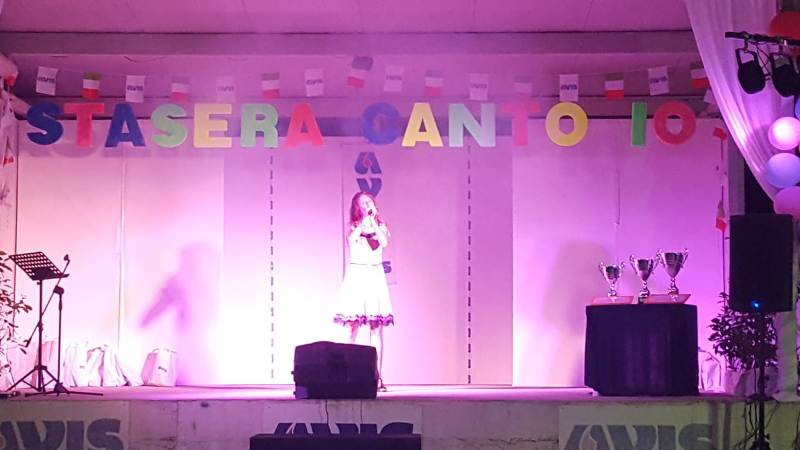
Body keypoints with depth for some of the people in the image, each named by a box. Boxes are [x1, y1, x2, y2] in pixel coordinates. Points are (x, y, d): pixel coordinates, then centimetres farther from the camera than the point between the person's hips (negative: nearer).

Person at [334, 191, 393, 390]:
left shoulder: (380, 225, 11)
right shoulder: (353, 226, 8)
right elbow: (351, 239, -15)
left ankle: (378, 376, -4)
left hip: (375, 275, 1)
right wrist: (364, 220, -15)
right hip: (356, 275, -1)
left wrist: (373, 221, -11)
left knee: (376, 329, -3)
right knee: (353, 328, -4)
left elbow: (384, 242, -10)